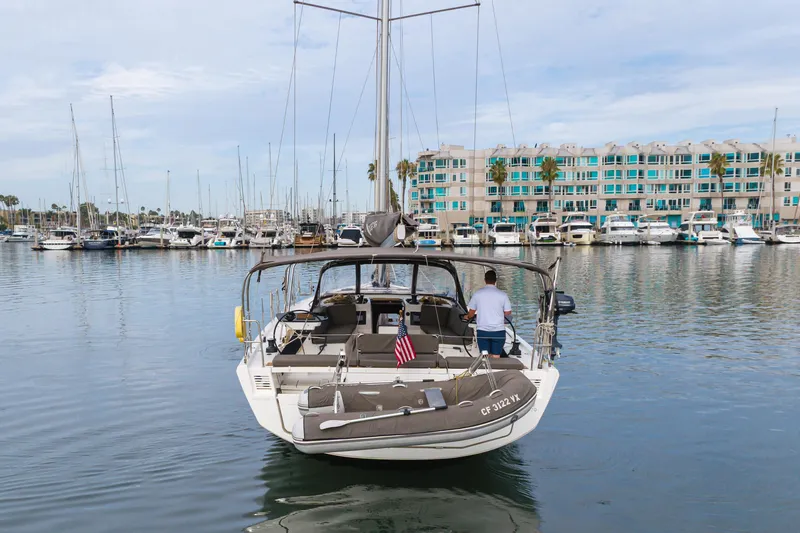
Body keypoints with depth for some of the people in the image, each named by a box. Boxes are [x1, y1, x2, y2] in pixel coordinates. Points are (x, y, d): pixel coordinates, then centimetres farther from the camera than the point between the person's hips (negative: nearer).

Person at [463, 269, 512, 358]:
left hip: (482, 331, 1)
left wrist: (467, 317, 28)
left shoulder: (478, 293, -2)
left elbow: (471, 312, 6)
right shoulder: (502, 294, -5)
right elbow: (508, 313, 1)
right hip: (498, 331, -1)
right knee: (495, 357, 5)